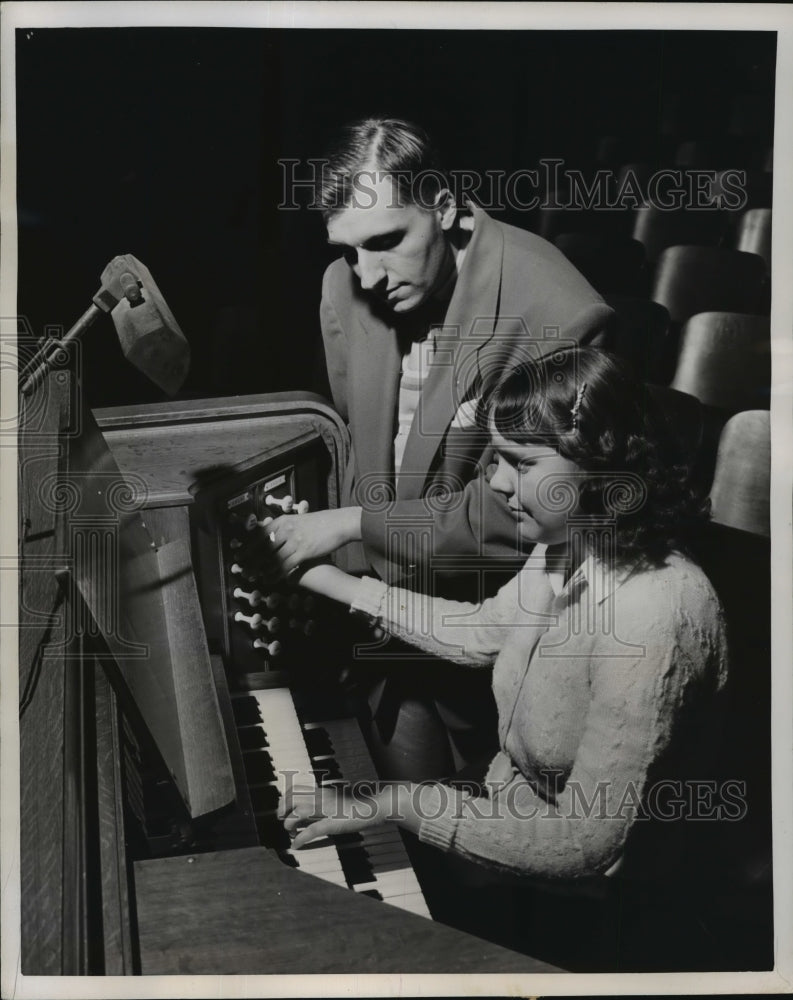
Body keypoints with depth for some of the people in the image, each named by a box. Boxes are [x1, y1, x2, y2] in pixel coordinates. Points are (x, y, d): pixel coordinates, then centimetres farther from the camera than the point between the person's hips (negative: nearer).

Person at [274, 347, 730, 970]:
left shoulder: (655, 615, -32)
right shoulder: (568, 549, -7)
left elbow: (585, 845, -29)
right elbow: (480, 634, 11)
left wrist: (394, 804, -27)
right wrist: (330, 581, 10)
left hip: (575, 899, -6)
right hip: (510, 818, 7)